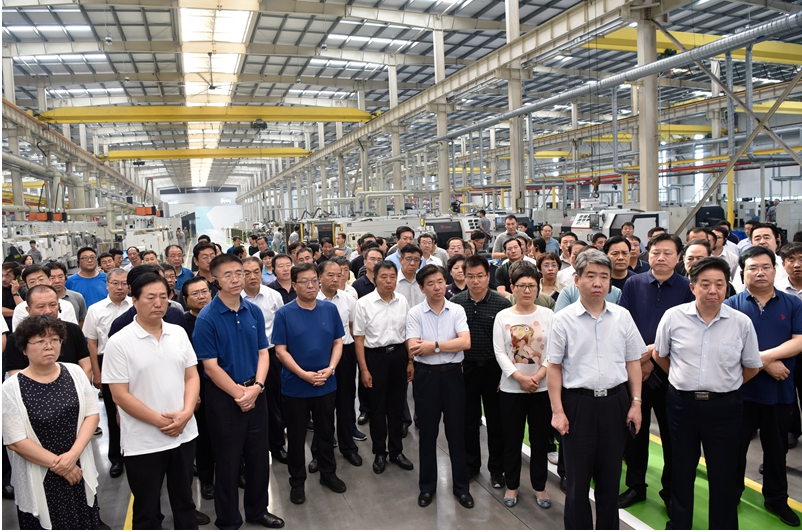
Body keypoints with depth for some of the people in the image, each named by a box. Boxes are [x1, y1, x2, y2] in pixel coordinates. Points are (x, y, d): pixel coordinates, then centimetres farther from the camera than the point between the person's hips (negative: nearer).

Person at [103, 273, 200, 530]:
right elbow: (120, 395, -13)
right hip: (143, 442, -4)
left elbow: (192, 376, 4)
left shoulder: (179, 333, 2)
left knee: (184, 501, 20)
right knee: (147, 510, 13)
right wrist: (160, 420, -16)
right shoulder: (119, 342, -11)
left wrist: (186, 413, -12)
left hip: (184, 435, 4)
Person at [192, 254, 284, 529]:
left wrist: (256, 387, -11)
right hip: (224, 396, -4)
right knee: (228, 460, 8)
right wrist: (238, 393, -13)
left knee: (258, 455, 15)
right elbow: (211, 366, -14)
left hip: (255, 393, 5)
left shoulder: (254, 312, 1)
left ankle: (258, 509, 36)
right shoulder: (207, 318, -14)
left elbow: (263, 352, 3)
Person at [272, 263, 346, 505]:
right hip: (294, 386, -2)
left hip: (326, 385, 2)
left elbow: (338, 342, 3)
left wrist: (330, 369, -12)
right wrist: (304, 374, -19)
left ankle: (328, 473, 36)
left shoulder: (330, 309, -1)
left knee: (326, 432, 17)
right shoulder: (284, 314, -9)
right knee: (296, 436, 11)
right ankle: (297, 481, 28)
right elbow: (281, 350, -10)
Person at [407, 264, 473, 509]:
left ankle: (461, 486, 24)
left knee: (456, 430, 9)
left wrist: (434, 345, -16)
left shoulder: (457, 310, -1)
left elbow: (466, 342, -14)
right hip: (426, 375, 0)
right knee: (428, 431, 11)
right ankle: (427, 486, 27)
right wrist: (449, 345, -13)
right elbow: (413, 349, -15)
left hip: (453, 374, 1)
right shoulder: (415, 313, -4)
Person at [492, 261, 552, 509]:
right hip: (511, 388, 0)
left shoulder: (547, 315, 0)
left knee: (540, 438, 9)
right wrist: (520, 377, -15)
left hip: (542, 388, 0)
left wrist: (539, 375, -17)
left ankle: (539, 486, 26)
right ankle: (512, 485, 26)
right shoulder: (502, 316, 0)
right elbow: (499, 352, -5)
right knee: (511, 439, 9)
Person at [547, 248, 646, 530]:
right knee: (577, 479, 9)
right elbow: (554, 367, -4)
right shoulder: (563, 320, -7)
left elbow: (633, 362, 8)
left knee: (610, 477, 16)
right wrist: (557, 411, -7)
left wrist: (636, 403, 4)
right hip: (578, 403, -2)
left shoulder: (622, 317, 2)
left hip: (615, 402, 3)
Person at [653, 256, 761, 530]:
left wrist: (725, 384, 7)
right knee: (681, 472, 15)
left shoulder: (742, 322, -5)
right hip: (682, 403, 1)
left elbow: (751, 367, 7)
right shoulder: (673, 317, -6)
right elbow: (659, 355, 10)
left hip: (724, 407, 0)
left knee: (724, 476, 9)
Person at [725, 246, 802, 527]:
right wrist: (766, 363, -17)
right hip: (741, 388, -2)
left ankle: (776, 498, 34)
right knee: (735, 446, 11)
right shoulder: (732, 305, -4)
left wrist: (764, 355, -18)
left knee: (776, 447, 17)